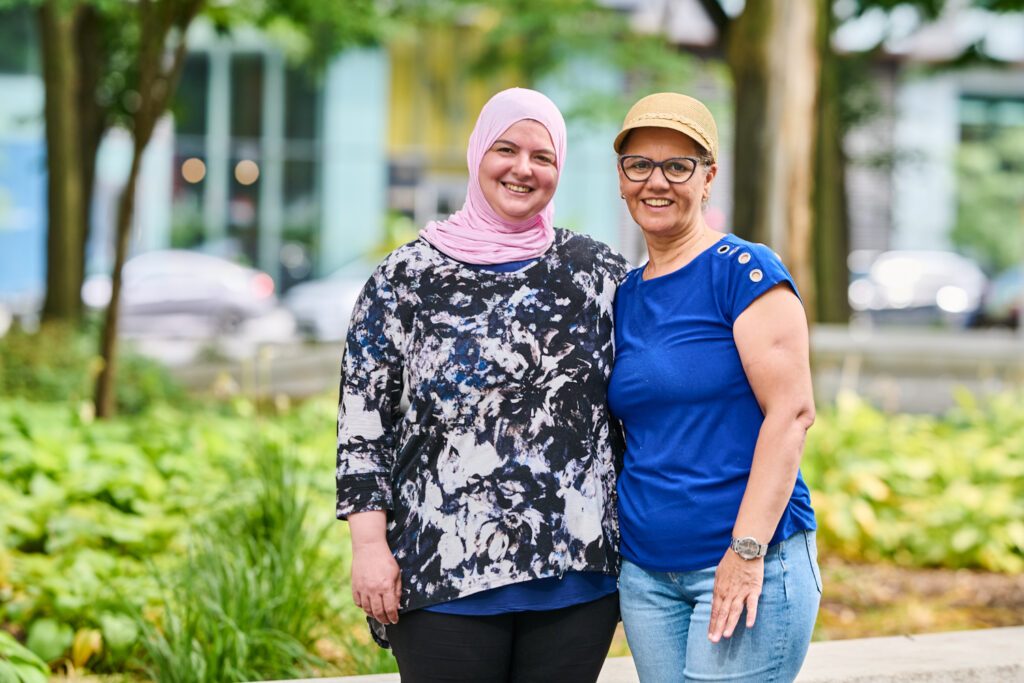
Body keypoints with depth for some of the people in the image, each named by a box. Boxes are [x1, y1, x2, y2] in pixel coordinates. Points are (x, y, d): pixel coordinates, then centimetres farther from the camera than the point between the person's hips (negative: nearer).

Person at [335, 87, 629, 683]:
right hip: (444, 567, -2)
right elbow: (363, 420, 2)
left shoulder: (598, 272, 8)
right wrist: (370, 545, -6)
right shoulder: (407, 277, 3)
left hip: (578, 568, 2)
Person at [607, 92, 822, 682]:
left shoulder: (744, 271, -8)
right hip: (646, 575, 7)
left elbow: (792, 412, -14)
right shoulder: (625, 296, 13)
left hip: (749, 561, -6)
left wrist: (747, 550, -18)